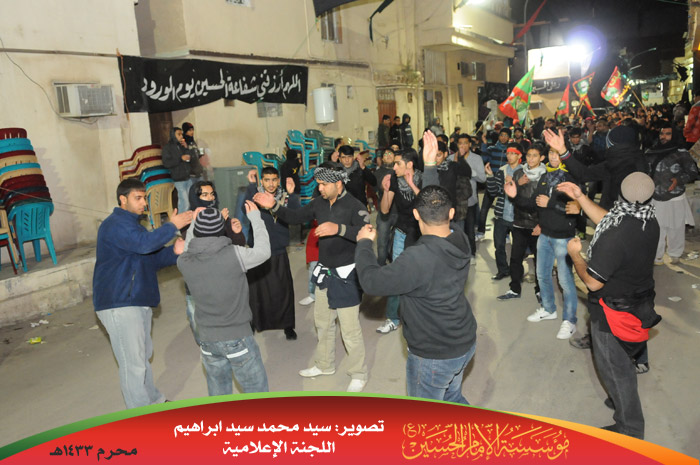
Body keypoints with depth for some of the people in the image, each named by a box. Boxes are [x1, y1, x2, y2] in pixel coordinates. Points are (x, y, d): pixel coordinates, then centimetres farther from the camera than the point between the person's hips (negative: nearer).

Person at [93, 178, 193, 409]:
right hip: (119, 305, -11)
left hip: (138, 301, 11)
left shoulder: (132, 224, 19)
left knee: (143, 354, 21)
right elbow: (144, 243, -32)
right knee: (133, 363, -5)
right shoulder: (115, 224, -14)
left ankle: (153, 401, 36)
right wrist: (172, 226, -23)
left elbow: (152, 259, 16)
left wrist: (173, 251, -1)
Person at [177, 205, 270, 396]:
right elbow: (263, 252, -3)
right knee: (256, 390, 11)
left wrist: (193, 222, 20)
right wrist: (255, 218, 7)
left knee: (218, 390, 22)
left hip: (207, 340, 4)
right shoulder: (234, 255, -20)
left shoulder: (184, 262, -9)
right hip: (238, 338, -4)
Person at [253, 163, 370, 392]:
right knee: (322, 321, 21)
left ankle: (358, 375, 21)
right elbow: (295, 217, 5)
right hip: (325, 272, 8)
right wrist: (274, 206, -11)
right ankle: (324, 365, 42)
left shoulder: (354, 206, -19)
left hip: (346, 274, -7)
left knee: (350, 328, 1)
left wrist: (339, 229, -43)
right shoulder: (319, 203, 1)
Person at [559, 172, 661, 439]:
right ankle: (622, 400, 53)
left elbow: (593, 282, -27)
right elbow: (609, 222, 7)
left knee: (614, 368, 12)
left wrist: (575, 255, -11)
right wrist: (581, 198, 5)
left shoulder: (614, 237, -36)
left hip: (614, 314, -8)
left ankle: (629, 428, 30)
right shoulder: (650, 224, -10)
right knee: (624, 362, 29)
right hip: (641, 304, 8)